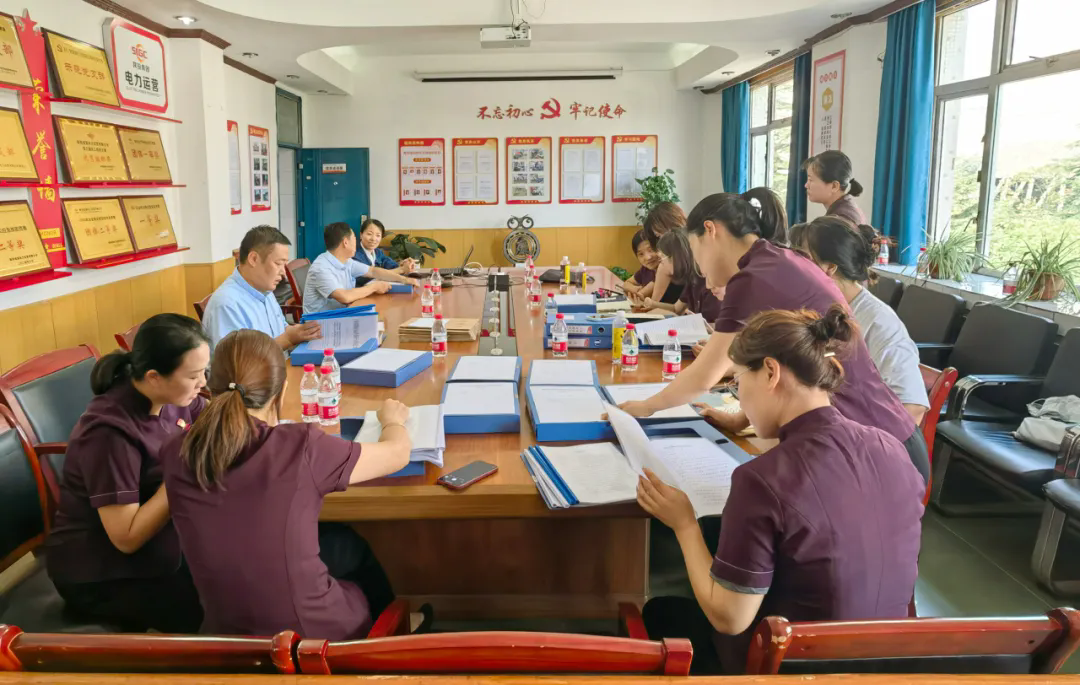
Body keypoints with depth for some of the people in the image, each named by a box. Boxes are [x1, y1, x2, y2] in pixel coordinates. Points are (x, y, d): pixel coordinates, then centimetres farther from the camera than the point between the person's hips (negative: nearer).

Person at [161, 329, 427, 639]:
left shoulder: (176, 454, -11)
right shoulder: (301, 447, -22)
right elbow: (398, 453, -5)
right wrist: (393, 420, 17)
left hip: (229, 633, 4)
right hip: (315, 632, -3)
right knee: (351, 546, 29)